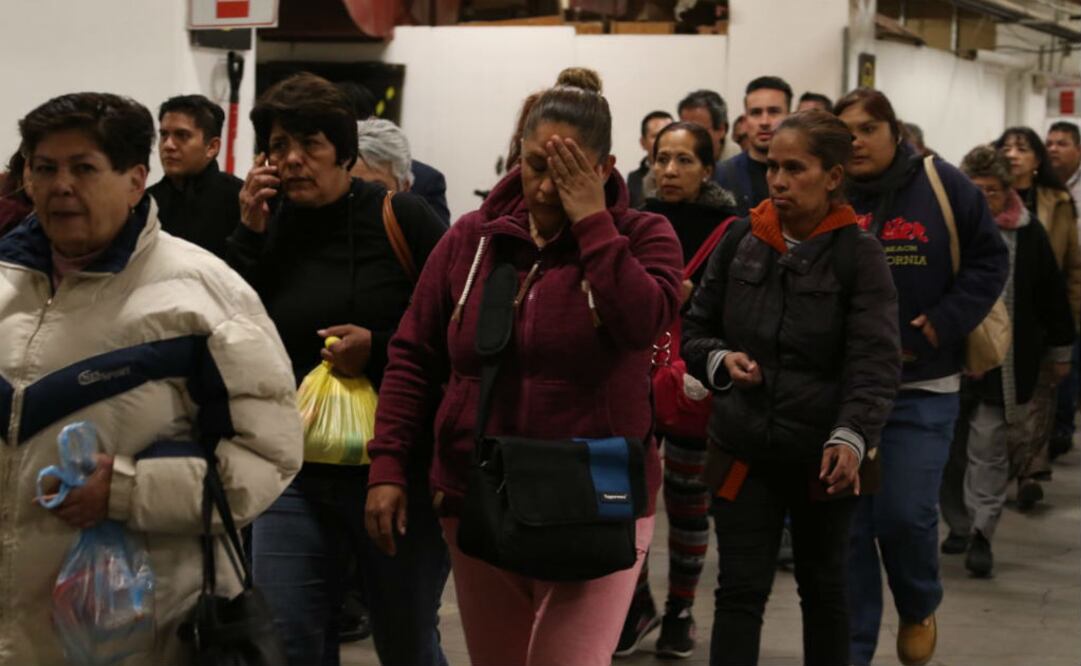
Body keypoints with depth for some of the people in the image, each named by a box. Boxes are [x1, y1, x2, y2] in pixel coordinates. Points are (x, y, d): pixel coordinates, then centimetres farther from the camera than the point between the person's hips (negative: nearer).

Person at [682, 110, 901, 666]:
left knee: (823, 588, 15)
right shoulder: (740, 243, 2)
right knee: (741, 591, 1)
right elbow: (694, 328, 11)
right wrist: (721, 359, -11)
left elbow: (875, 361, -17)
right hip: (743, 450, 2)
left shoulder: (858, 255, -8)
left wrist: (851, 437, -32)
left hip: (823, 457, -2)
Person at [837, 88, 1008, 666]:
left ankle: (919, 607, 26)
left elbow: (989, 260, 2)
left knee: (904, 512, -6)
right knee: (847, 517, 4)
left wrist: (943, 324, -10)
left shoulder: (942, 186, -3)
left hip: (922, 386, -1)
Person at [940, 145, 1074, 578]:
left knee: (988, 446, -5)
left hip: (1004, 360, -1)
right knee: (951, 448, 9)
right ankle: (960, 526, 24)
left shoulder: (1028, 234, 1)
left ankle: (981, 535, -4)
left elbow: (1052, 295, 9)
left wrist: (1060, 350, 12)